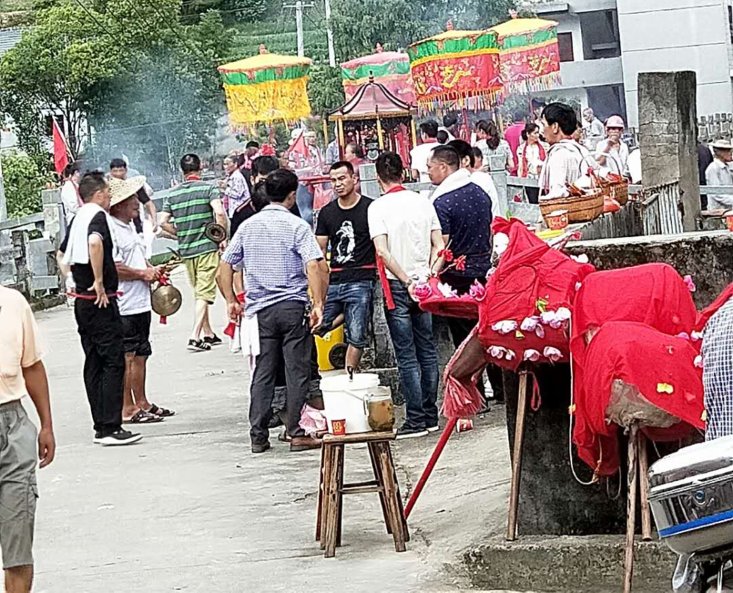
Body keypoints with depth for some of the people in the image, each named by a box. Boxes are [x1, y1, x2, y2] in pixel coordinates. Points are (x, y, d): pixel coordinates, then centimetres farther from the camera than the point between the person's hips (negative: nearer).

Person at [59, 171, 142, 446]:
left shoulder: (78, 218, 14)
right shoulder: (97, 216, -13)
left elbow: (63, 254, 28)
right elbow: (95, 242, -35)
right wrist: (99, 282, -27)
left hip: (82, 301, 9)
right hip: (100, 301, -9)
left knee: (94, 364, 11)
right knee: (113, 362, -7)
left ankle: (101, 427, 14)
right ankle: (110, 428, -9)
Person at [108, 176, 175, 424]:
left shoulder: (129, 226, 19)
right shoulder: (110, 229, -15)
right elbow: (113, 268, -23)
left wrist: (152, 270, 12)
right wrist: (143, 274, -13)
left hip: (141, 302, 10)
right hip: (123, 307, -10)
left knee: (140, 354, 15)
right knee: (125, 357, -6)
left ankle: (142, 403, 23)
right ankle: (127, 409, -2)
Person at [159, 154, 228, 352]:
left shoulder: (172, 194, 7)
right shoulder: (208, 188, -6)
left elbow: (163, 222, 2)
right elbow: (220, 212, -20)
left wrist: (181, 234, 14)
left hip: (186, 250, 4)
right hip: (207, 247, -4)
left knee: (199, 293, 17)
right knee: (204, 293, -5)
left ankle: (208, 334, 24)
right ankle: (195, 337, -15)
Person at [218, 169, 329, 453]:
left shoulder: (248, 226, 8)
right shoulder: (296, 226, -5)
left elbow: (224, 267, 9)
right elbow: (314, 266, -17)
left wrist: (231, 301, 16)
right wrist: (318, 304, -16)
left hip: (259, 309, 4)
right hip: (293, 306, -4)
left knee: (262, 374, 7)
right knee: (297, 373, 2)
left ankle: (258, 436, 6)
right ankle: (297, 434, 2)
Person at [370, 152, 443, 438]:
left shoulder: (378, 207, -9)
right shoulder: (423, 202, 4)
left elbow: (382, 252, -17)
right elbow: (439, 246, 3)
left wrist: (407, 281, -13)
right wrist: (428, 277, 7)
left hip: (398, 286, -4)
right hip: (424, 284, 4)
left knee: (406, 355, -2)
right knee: (428, 350, 11)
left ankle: (416, 420, -1)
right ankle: (430, 415, 15)